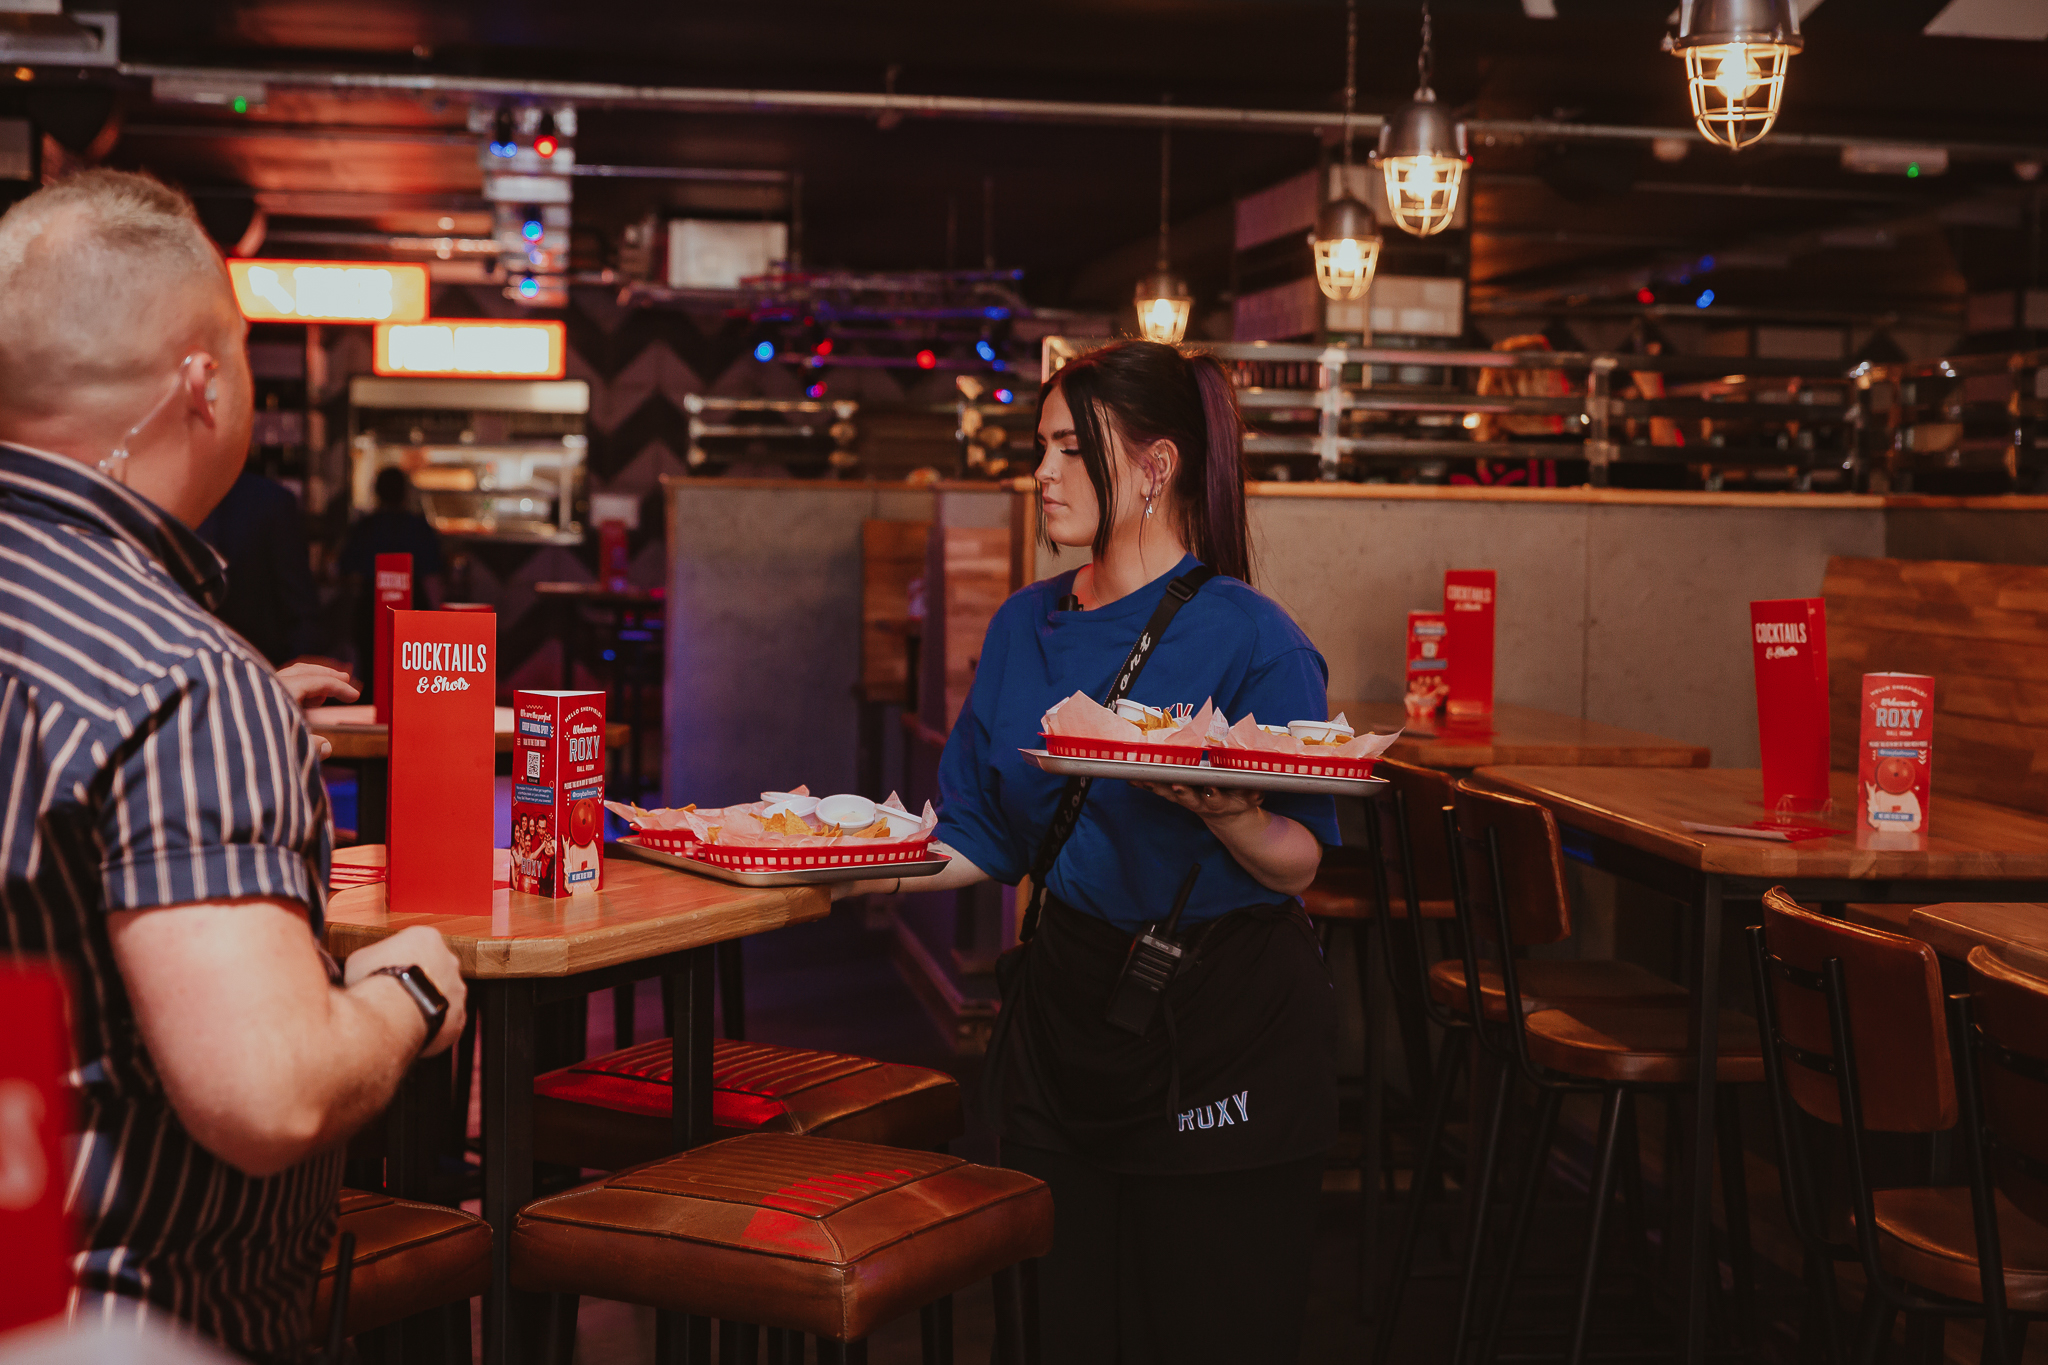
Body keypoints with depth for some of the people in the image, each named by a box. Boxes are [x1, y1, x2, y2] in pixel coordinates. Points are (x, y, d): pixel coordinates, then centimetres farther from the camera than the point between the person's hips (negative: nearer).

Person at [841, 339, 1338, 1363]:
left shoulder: (1247, 639, -12)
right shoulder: (1026, 628, 7)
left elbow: (1297, 866, -13)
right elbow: (979, 838, 10)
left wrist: (1224, 814, -33)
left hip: (1222, 1038, -6)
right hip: (1065, 1014, 6)